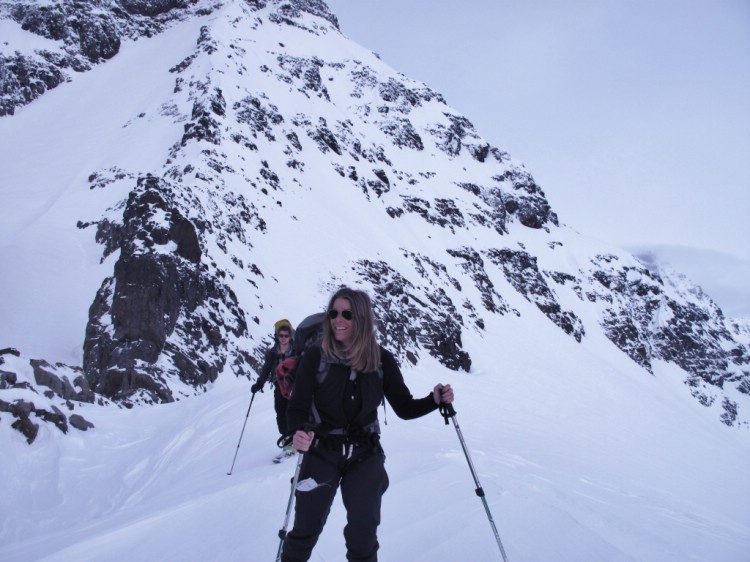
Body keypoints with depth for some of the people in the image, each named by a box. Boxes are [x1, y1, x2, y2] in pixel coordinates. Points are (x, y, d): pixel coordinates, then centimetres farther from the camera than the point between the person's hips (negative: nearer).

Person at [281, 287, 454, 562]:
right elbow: (296, 409, -13)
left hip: (365, 457, 1)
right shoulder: (315, 357, -13)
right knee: (305, 531, 10)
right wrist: (299, 432, -34)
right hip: (321, 454, -1)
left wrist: (434, 400, -18)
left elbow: (404, 408, 0)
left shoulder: (382, 359, -7)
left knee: (363, 536, 11)